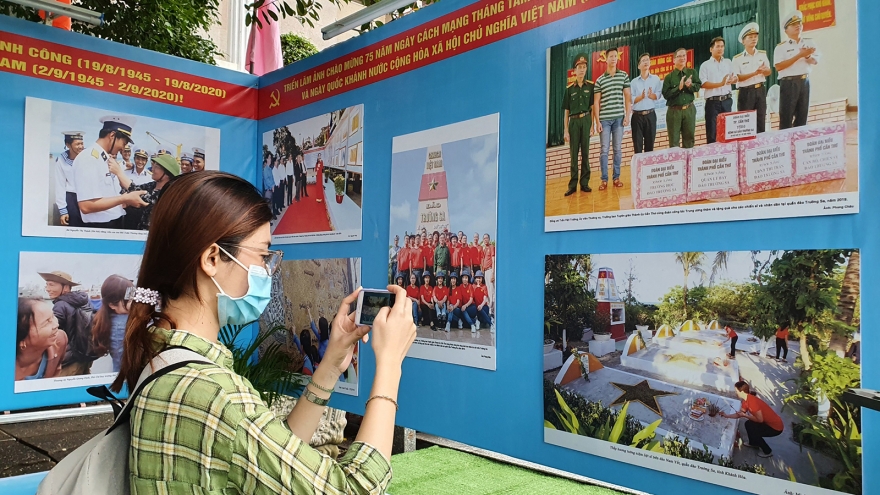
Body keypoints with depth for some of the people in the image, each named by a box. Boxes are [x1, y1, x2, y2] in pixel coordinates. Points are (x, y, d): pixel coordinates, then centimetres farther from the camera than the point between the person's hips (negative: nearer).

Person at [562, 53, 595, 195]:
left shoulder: (590, 86, 5)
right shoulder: (569, 89, 6)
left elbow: (592, 107, 5)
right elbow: (566, 111, 7)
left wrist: (592, 125, -4)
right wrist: (565, 130, 1)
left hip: (586, 120, 0)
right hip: (574, 121, 0)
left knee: (585, 153, 2)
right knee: (573, 154, 0)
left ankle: (584, 183, 6)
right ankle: (572, 184, 1)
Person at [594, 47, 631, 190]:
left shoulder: (624, 76, 7)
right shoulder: (600, 80, 4)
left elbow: (627, 97, 7)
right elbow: (596, 102, 3)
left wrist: (627, 116, -1)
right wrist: (597, 121, -3)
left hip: (619, 117, 1)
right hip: (604, 118, -1)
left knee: (618, 149, 5)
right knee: (604, 149, 0)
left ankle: (616, 177, 12)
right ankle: (604, 179, 4)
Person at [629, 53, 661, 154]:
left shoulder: (656, 79, 7)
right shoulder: (634, 82, 5)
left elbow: (658, 95, -3)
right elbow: (631, 99, -4)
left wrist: (651, 95, -23)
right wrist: (641, 96, -20)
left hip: (650, 115, 0)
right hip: (637, 115, 0)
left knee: (650, 143, 4)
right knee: (637, 144, 0)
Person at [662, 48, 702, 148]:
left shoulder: (692, 73, 9)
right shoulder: (669, 77, 2)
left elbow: (697, 87, 1)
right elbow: (666, 94, -7)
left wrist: (690, 85, -18)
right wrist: (679, 87, -16)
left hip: (689, 109, 2)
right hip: (674, 111, -2)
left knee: (689, 138, 8)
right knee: (674, 141, 0)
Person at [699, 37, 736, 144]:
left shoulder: (728, 62, 16)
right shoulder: (705, 65, 2)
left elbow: (735, 78, 15)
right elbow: (702, 84, -9)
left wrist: (732, 80, -9)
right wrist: (720, 84, -16)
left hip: (727, 100, 4)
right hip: (713, 102, -4)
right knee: (712, 132, -4)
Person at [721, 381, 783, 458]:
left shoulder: (752, 401, -28)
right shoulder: (746, 400, 1)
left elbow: (760, 419, -25)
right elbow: (739, 414, 13)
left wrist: (745, 415, -16)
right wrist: (727, 415, 10)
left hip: (776, 427, -9)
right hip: (768, 422, 9)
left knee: (752, 431, -6)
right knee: (748, 424, 11)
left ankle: (767, 451, 11)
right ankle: (753, 443, 34)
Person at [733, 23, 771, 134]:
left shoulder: (762, 54, 10)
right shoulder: (737, 58, -4)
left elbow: (768, 72, 8)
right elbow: (738, 78, -12)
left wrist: (763, 70, -16)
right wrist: (755, 73, -21)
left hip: (761, 90, 4)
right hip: (746, 92, -4)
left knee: (761, 120, 7)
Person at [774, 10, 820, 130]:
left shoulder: (809, 42, 12)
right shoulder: (781, 47, -1)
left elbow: (815, 61, 5)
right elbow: (779, 66, -13)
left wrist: (807, 56, -17)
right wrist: (799, 55, -16)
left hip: (805, 82, 5)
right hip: (789, 83, -4)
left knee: (803, 115, 7)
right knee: (786, 116, -6)